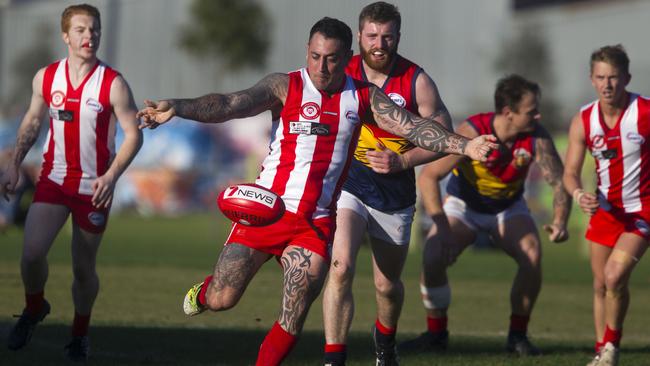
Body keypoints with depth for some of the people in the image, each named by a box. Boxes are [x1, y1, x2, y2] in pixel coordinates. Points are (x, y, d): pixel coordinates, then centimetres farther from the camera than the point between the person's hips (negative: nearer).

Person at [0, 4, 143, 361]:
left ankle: (80, 332, 31)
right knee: (31, 254, -14)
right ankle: (34, 308, 16)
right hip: (53, 180, 2)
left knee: (83, 268, 6)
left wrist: (111, 177, -21)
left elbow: (133, 134, -9)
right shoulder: (46, 77, -2)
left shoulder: (113, 84, -12)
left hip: (94, 186, -2)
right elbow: (32, 122, 13)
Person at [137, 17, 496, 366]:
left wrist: (464, 145, -15)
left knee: (292, 323, -5)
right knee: (221, 300, -2)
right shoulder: (285, 86, -4)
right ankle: (203, 291, 33)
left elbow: (412, 126, 0)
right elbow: (230, 105, -17)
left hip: (316, 223, 2)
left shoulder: (364, 97, 6)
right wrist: (177, 108, -34)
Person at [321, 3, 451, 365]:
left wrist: (401, 161, -17)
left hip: (395, 196, 1)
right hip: (347, 185, -1)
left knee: (388, 286, 16)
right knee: (340, 268, -24)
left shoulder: (417, 81, -8)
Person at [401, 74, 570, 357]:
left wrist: (560, 221, -38)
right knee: (433, 257, -24)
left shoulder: (536, 137, -23)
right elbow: (428, 176, -30)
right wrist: (442, 226, -38)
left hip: (508, 207, 2)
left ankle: (518, 334, -8)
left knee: (532, 256, -26)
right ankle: (436, 333, -1)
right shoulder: (472, 132, -31)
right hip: (464, 205, -2)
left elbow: (559, 181, -18)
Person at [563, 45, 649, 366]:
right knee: (601, 285, 10)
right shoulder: (583, 121, -5)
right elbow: (571, 172, -3)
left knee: (615, 276, -20)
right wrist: (578, 194, -25)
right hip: (604, 208, 4)